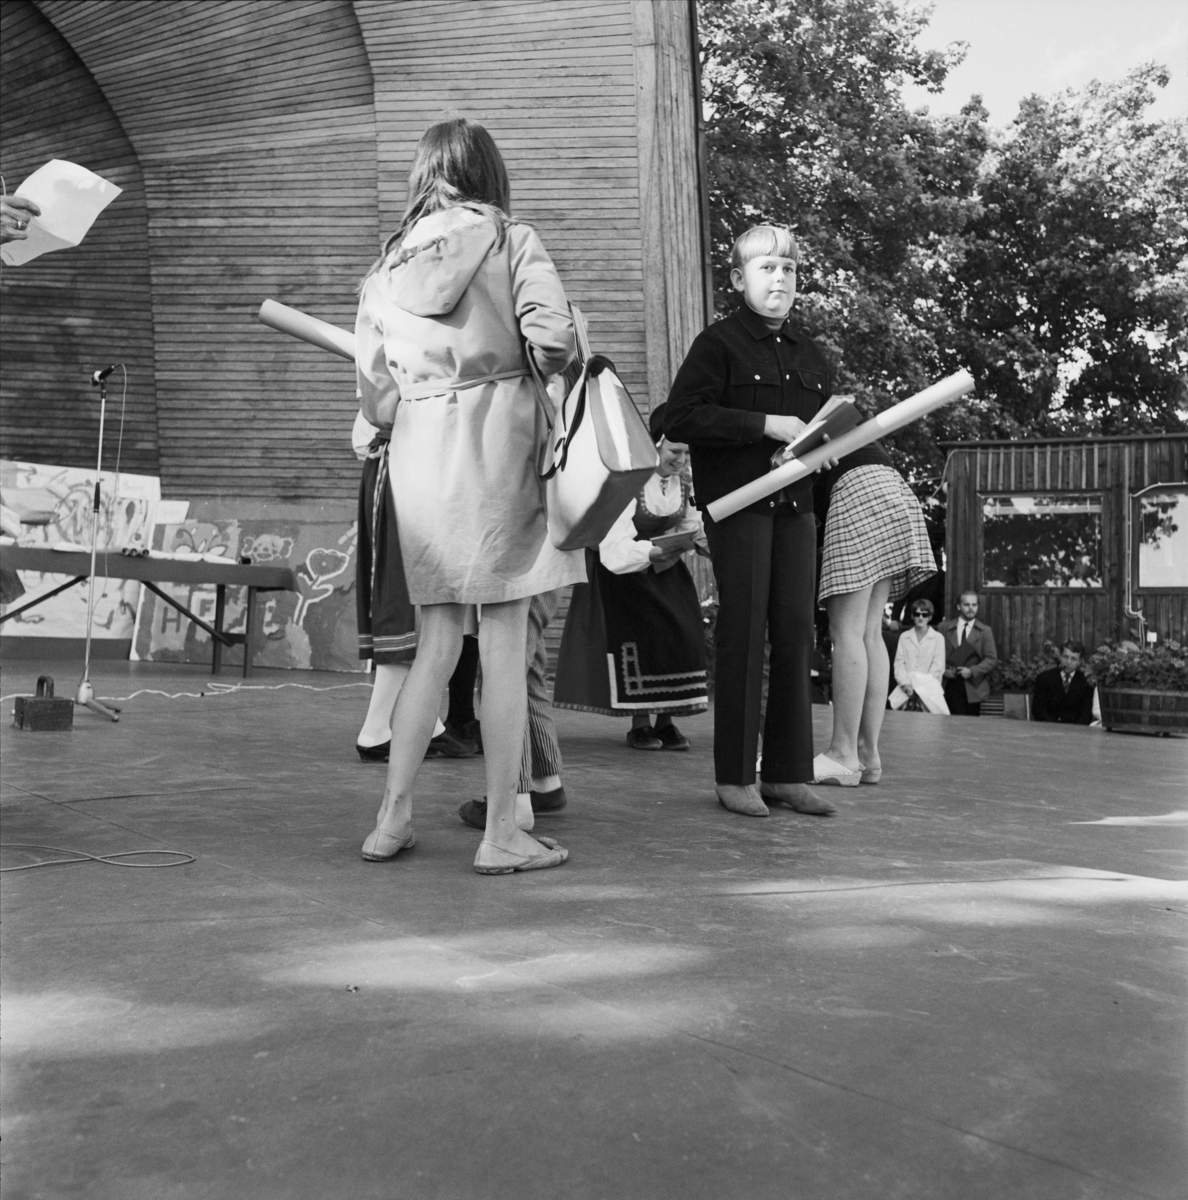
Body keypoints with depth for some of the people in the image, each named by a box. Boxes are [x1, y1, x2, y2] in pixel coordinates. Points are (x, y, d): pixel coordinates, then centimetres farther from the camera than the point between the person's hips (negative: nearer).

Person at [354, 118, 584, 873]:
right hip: (498, 437, -4)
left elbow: (374, 391, 13)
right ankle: (502, 834, 5)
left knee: (437, 643, 13)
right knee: (504, 642, 0)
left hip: (417, 446, 4)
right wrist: (532, 376, 8)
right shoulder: (510, 239, 3)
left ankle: (393, 819, 15)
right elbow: (553, 339, -11)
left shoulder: (388, 266, 15)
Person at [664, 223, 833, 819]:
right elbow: (680, 419, -14)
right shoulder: (718, 343, -1)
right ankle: (734, 776, 5)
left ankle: (788, 773, 13)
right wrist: (764, 424, -17)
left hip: (794, 505, 6)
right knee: (742, 633, -5)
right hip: (736, 502, -6)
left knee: (796, 634, 4)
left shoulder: (807, 352, 19)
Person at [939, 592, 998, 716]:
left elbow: (992, 659, 1)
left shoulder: (985, 631, 6)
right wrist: (943, 670, -8)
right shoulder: (945, 627, 9)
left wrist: (972, 671, -12)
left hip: (973, 688, 0)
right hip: (950, 686, 0)